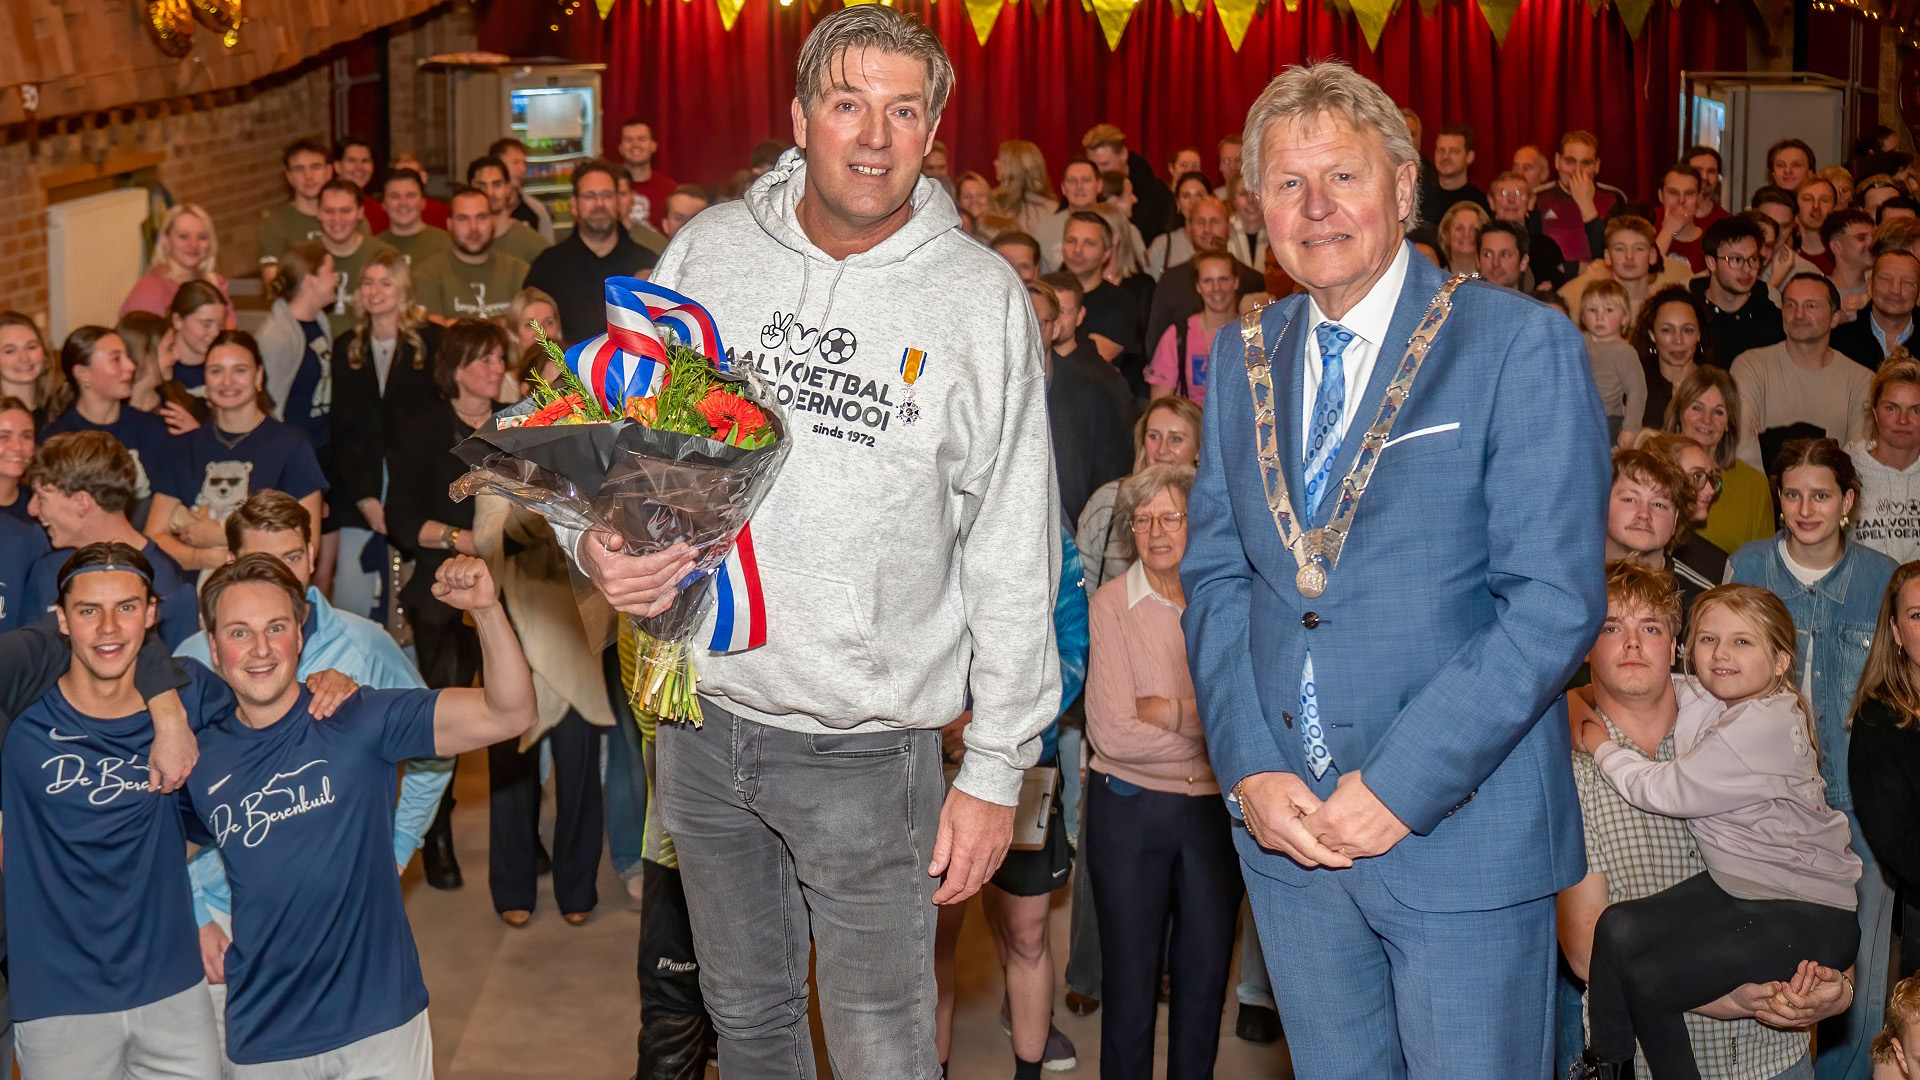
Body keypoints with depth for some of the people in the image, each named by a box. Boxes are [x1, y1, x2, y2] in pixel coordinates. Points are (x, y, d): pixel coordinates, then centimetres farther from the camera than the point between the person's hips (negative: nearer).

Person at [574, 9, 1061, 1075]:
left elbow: (1013, 550, -5)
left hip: (867, 746, -3)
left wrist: (997, 768, -6)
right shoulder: (705, 250, -1)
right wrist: (598, 542, -13)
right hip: (704, 715, 3)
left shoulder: (982, 296, -8)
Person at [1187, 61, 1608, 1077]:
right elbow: (1214, 574, 9)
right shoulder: (1242, 356, 8)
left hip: (1461, 832, -4)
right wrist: (1248, 767, -5)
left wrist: (1402, 786, -17)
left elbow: (1554, 601, -14)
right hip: (1286, 823, 5)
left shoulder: (1521, 344, -9)